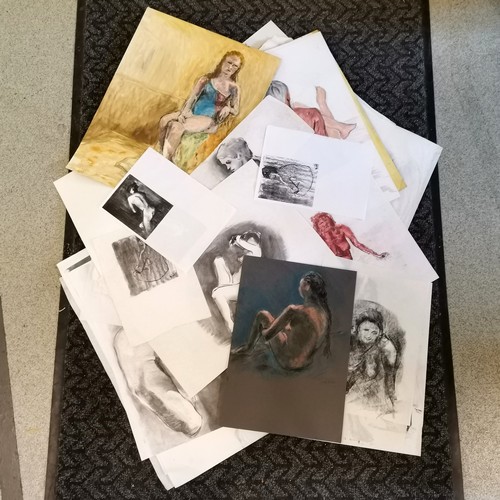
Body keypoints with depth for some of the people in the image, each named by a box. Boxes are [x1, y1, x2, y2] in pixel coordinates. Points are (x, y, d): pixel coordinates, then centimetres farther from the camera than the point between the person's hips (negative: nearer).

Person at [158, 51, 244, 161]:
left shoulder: (234, 88, 1)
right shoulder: (207, 79, 8)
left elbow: (236, 111, 7)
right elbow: (192, 97, 3)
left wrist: (228, 108, -16)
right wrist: (183, 112, -14)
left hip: (209, 120, -4)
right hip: (193, 112, 4)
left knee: (176, 127, -31)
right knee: (164, 120, -23)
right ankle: (161, 155, -13)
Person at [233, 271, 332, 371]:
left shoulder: (294, 310, -26)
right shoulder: (325, 312, -6)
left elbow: (267, 335, -18)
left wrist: (263, 332, 4)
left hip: (288, 362, -6)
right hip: (307, 362, 6)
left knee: (262, 315, 5)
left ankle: (248, 348, 28)